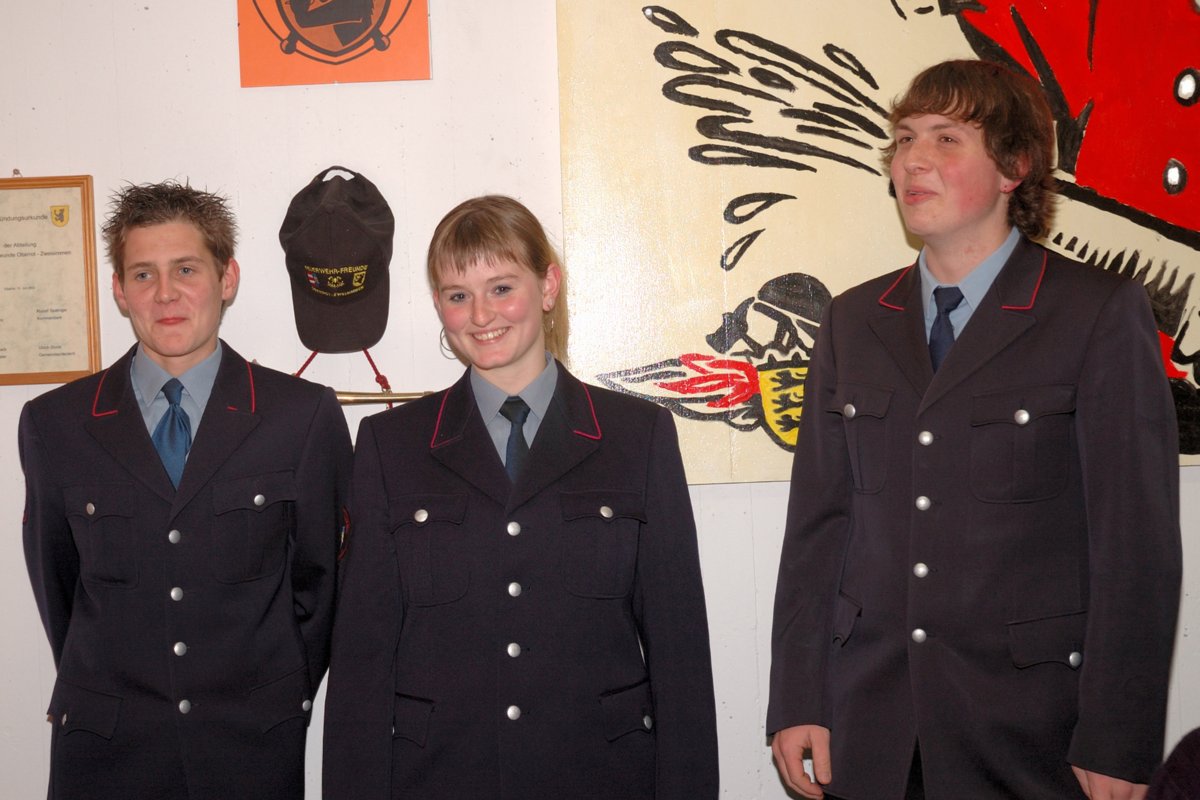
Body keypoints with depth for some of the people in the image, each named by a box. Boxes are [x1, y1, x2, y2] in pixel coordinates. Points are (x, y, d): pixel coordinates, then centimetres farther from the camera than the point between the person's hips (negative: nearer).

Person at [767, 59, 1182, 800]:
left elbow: (1137, 539, -8)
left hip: (1032, 726, -3)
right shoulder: (853, 323, 8)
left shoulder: (1103, 315, -5)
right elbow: (818, 522, 6)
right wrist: (798, 701, 3)